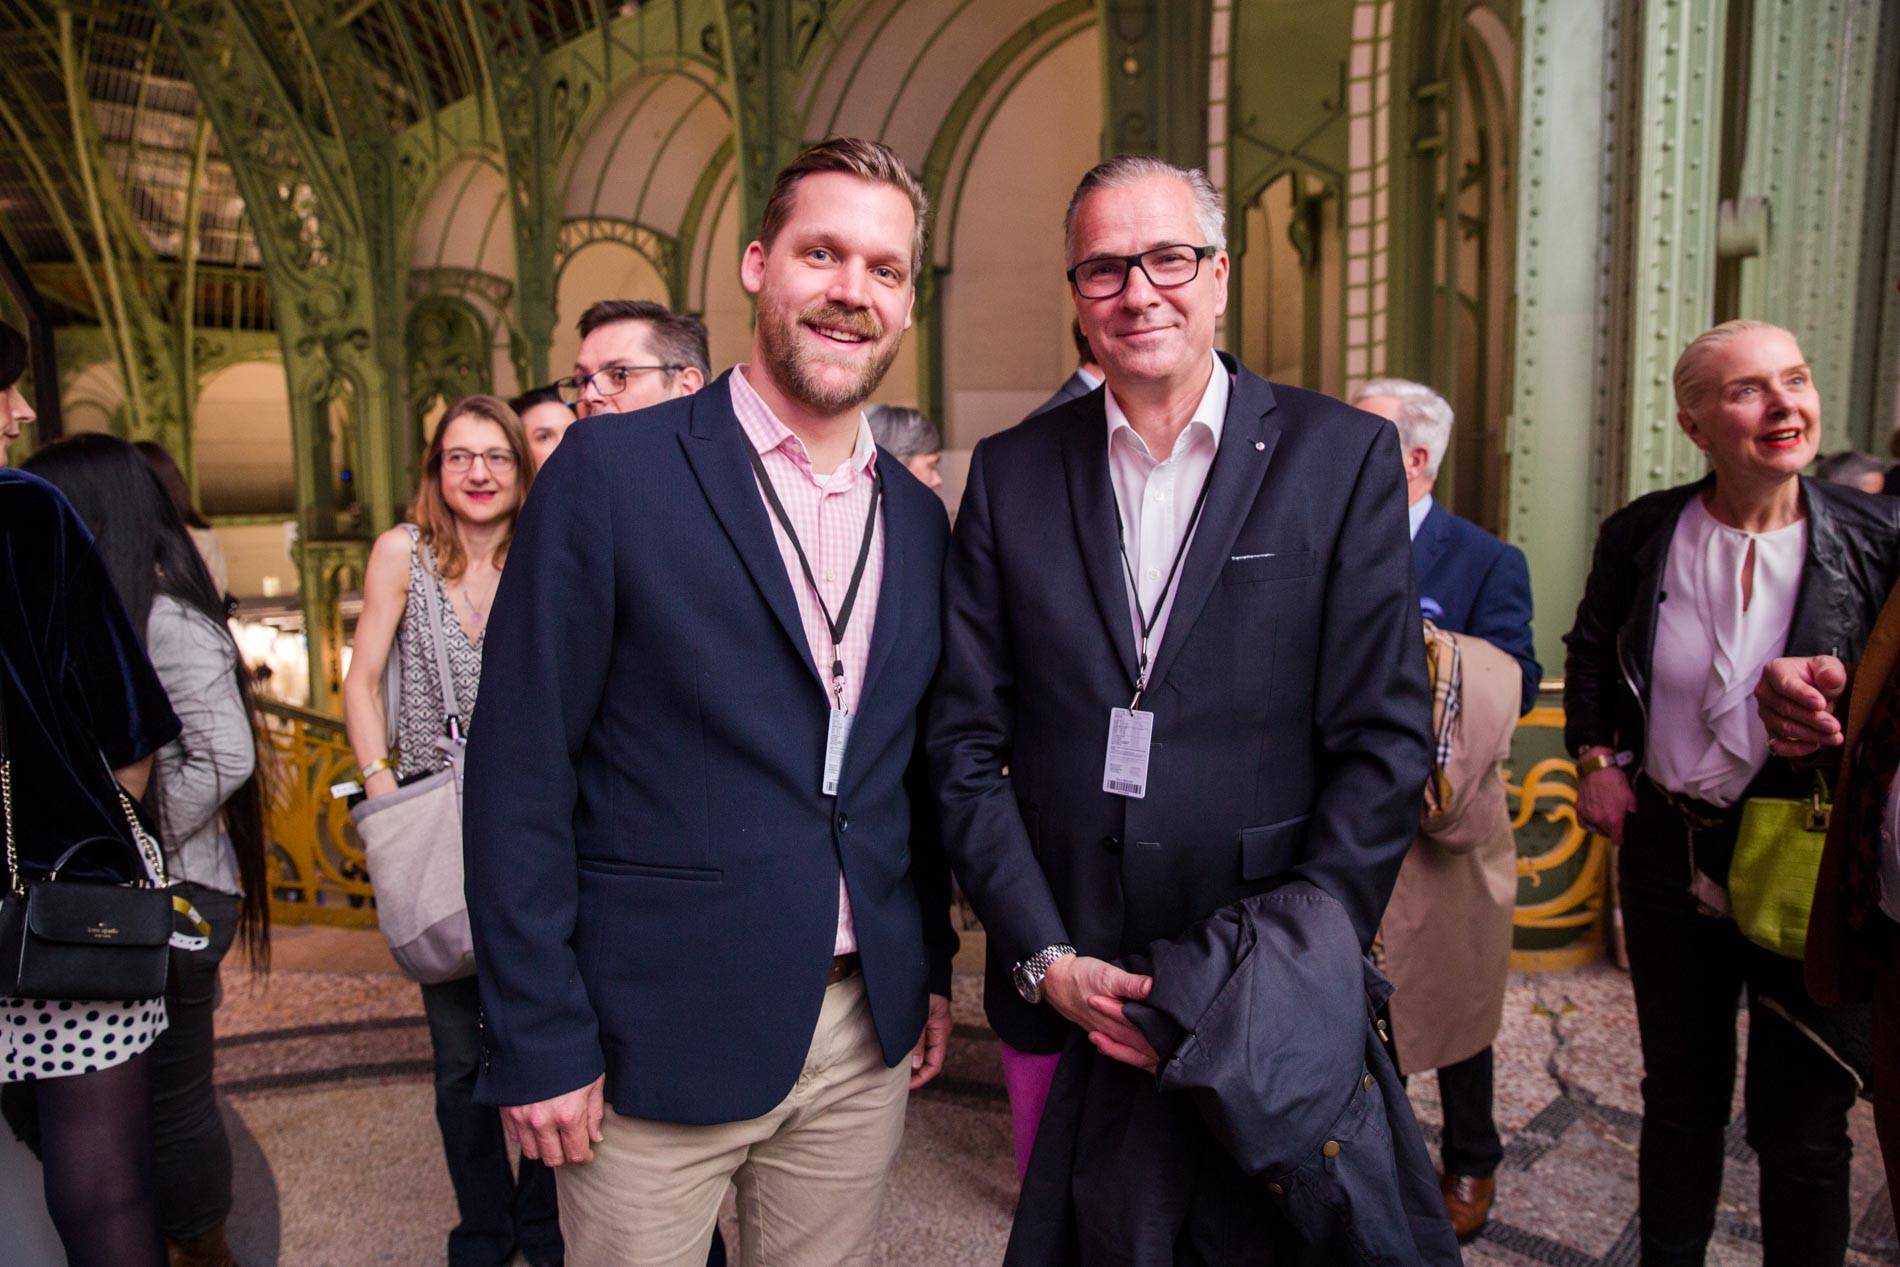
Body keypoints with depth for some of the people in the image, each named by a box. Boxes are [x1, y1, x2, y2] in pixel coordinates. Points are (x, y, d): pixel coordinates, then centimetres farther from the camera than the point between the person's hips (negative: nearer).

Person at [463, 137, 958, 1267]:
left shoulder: (919, 520, 6)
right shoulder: (615, 472, -10)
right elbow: (521, 771, -10)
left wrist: (933, 969, 10)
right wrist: (538, 1038, -10)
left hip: (867, 1038, 5)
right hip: (661, 1040, -4)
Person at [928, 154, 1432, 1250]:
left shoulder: (1342, 457, -4)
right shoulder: (1011, 473, 1)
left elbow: (1385, 740, -6)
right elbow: (967, 741, -1)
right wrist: (1045, 959, -8)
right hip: (1055, 989, 2)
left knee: (1261, 1231, 16)